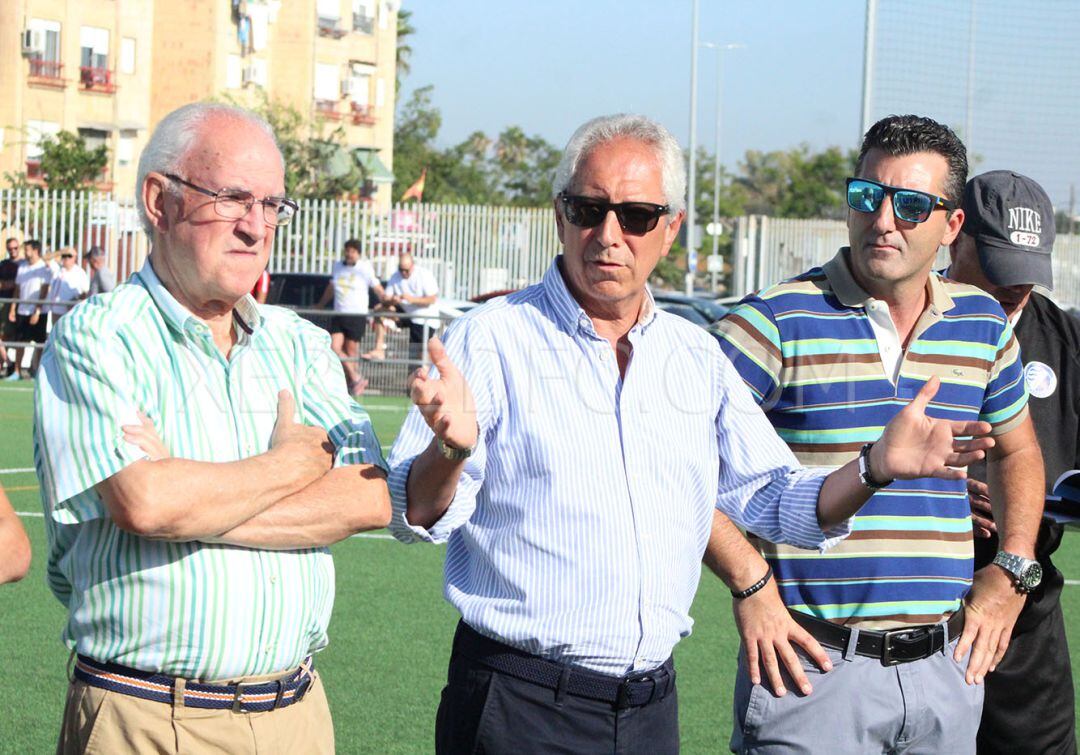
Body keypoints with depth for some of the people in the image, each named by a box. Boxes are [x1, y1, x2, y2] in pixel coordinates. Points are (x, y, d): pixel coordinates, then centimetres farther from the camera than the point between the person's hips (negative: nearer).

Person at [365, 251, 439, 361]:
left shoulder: (425, 275, -13)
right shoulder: (395, 278, 0)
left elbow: (432, 299, -17)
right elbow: (386, 301, -6)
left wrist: (412, 299, -30)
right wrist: (391, 301, -31)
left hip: (425, 322, -5)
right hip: (405, 314, 5)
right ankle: (379, 350, -17)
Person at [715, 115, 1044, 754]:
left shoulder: (983, 324, 9)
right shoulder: (777, 322, -7)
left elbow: (1017, 451, 25)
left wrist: (1011, 575, 13)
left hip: (946, 669, 4)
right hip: (814, 668, -4)